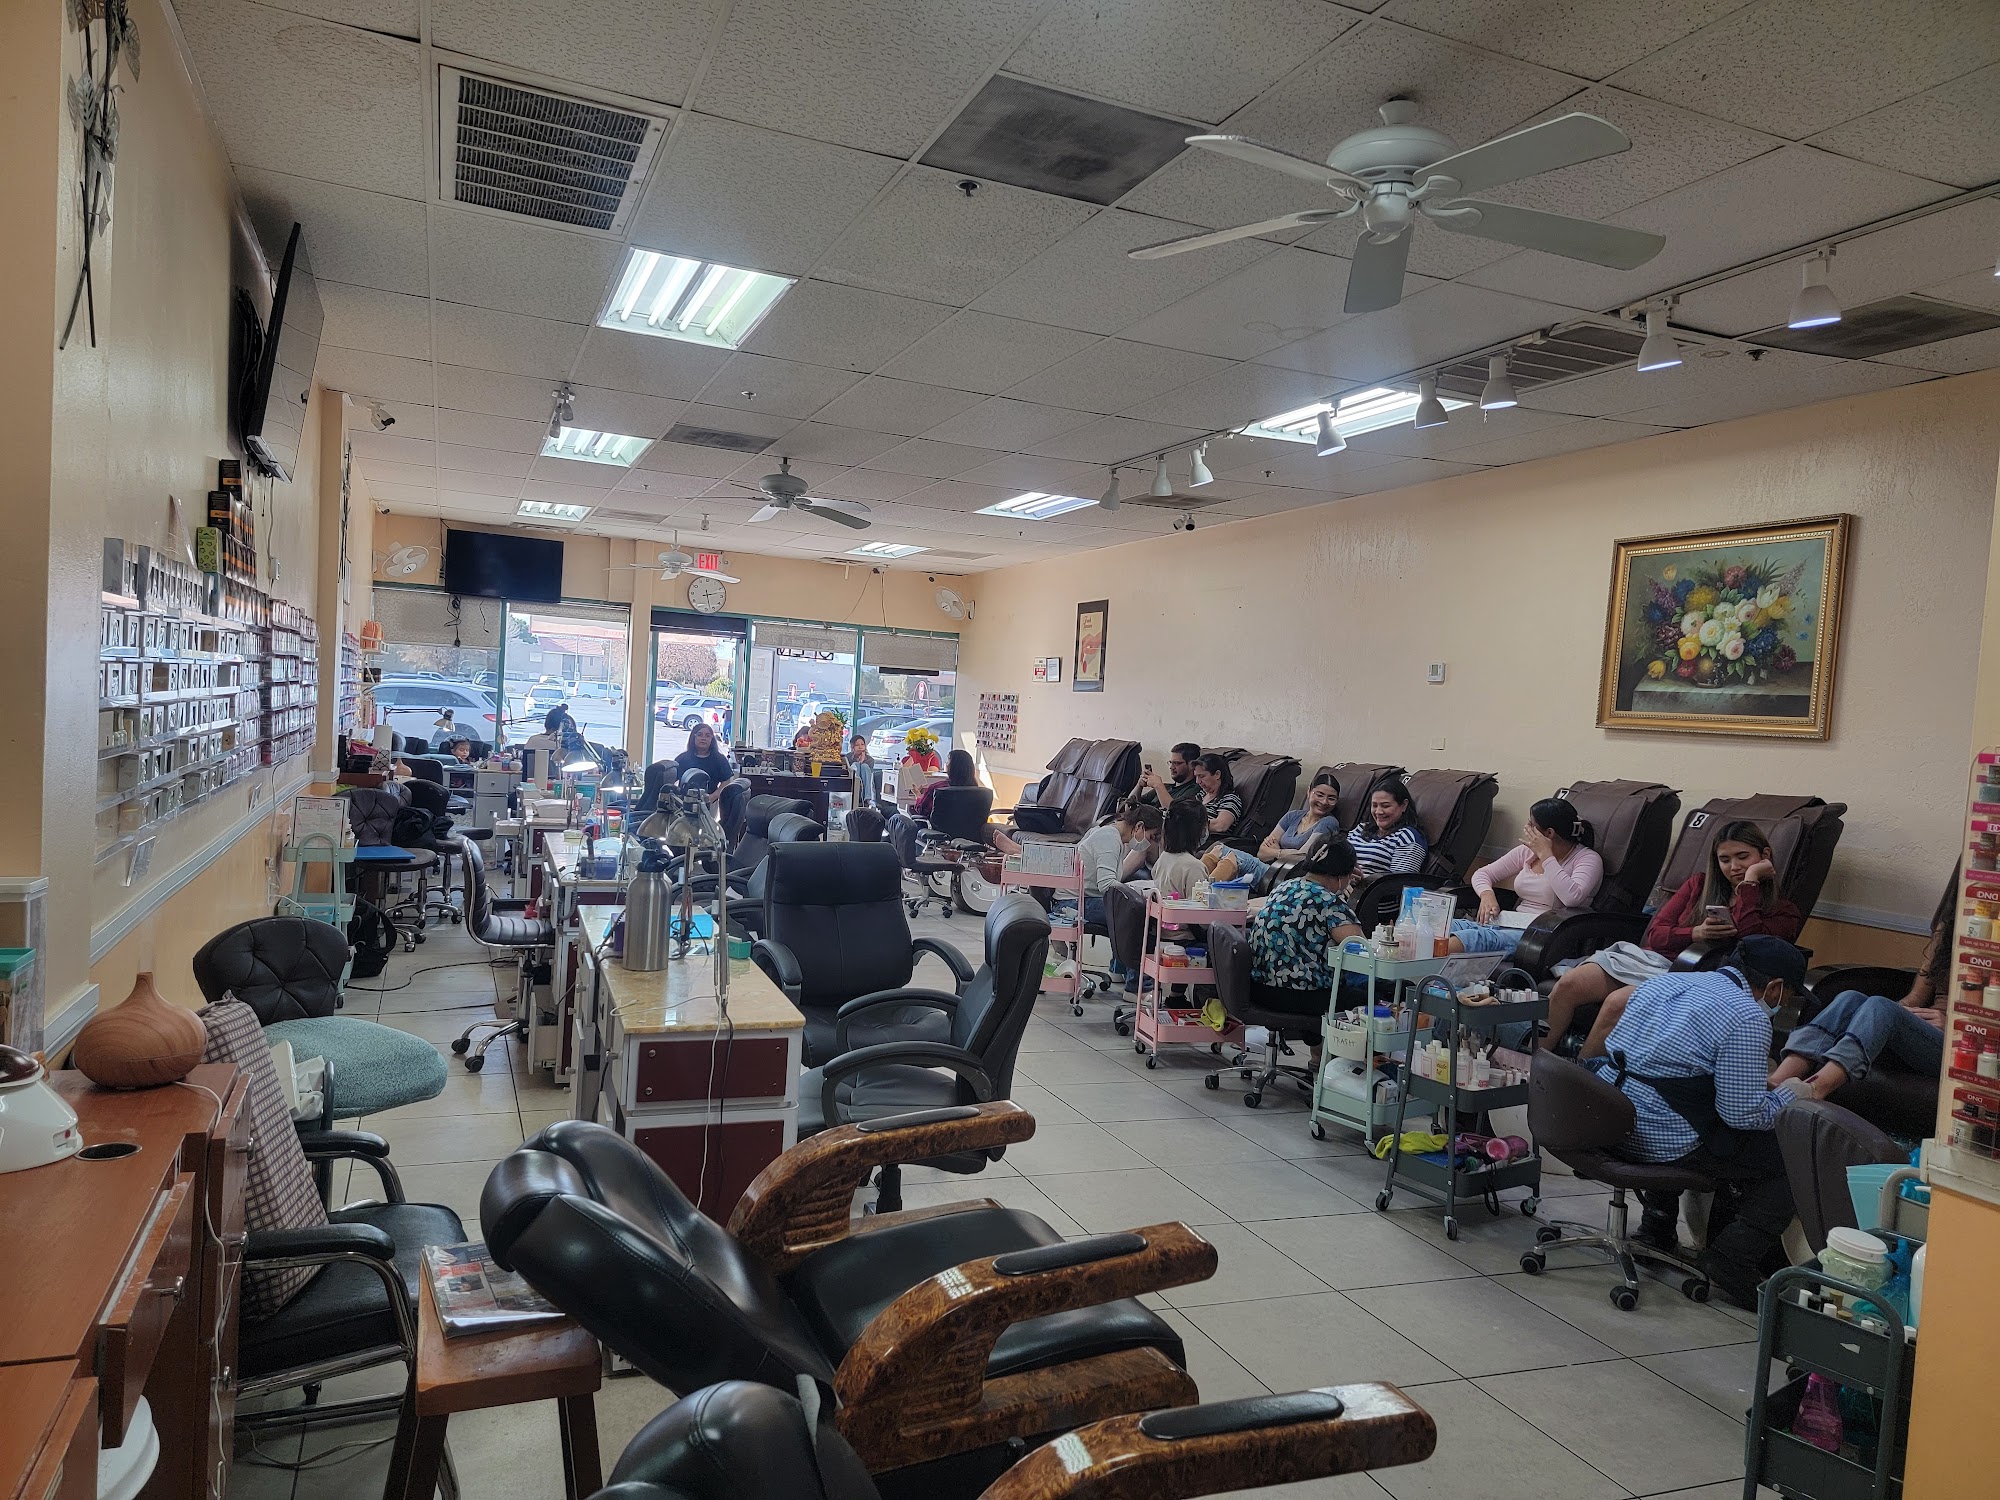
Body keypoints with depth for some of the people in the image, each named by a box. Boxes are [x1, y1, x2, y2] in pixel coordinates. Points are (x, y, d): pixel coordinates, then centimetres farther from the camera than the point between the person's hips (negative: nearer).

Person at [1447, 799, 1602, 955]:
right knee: (1452, 926, -24)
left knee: (1479, 937, -37)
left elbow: (1572, 898, -22)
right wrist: (1487, 894, -4)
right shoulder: (1527, 851, 18)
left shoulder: (1588, 858, -2)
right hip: (1513, 925, 7)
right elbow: (1482, 873, 20)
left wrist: (1545, 855, -14)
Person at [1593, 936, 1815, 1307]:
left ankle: (1657, 1224, 34)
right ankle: (1732, 1260, -1)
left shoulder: (1662, 981, 12)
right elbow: (1744, 1114, -13)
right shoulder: (1748, 1018, -11)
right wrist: (1789, 1095, 8)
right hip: (1663, 1142, -8)